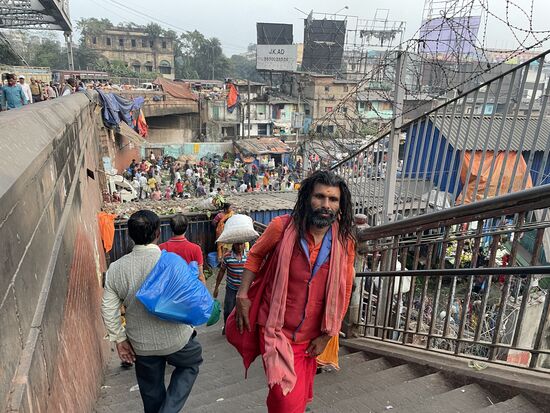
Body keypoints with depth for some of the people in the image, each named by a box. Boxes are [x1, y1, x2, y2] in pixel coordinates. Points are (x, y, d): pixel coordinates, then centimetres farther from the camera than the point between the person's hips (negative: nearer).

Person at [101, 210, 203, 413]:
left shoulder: (116, 268, -9)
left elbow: (108, 309, -4)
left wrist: (120, 339, 6)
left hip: (141, 345, 4)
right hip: (175, 338, -3)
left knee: (151, 392, 23)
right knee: (191, 364, 26)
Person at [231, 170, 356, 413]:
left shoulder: (345, 243, -7)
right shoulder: (283, 227, -14)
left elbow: (342, 293, 0)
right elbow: (255, 256, 1)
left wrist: (326, 336, 1)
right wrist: (242, 296, -5)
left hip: (310, 337, 4)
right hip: (276, 329, -3)